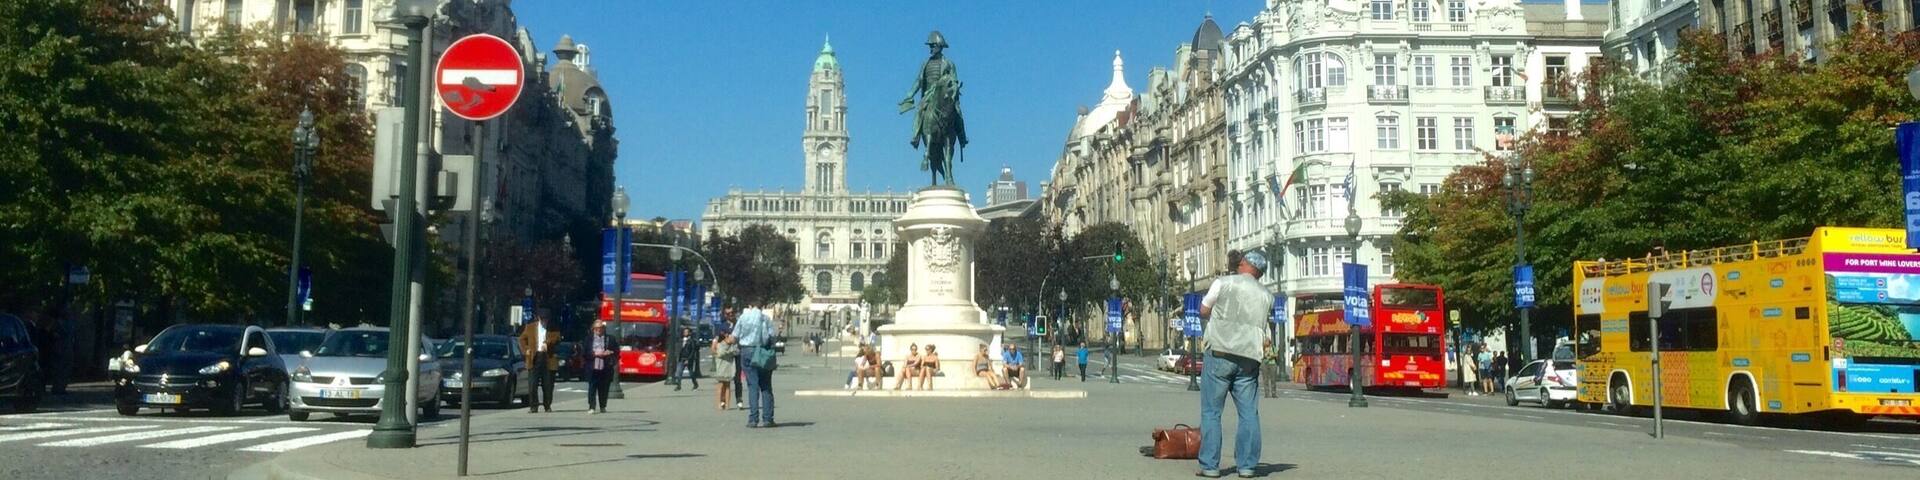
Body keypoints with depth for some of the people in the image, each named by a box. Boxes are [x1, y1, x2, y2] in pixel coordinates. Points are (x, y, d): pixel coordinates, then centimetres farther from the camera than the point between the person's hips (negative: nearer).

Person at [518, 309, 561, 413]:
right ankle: (533, 406, 3)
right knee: (532, 384, -3)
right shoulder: (530, 327, 12)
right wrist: (525, 349, 1)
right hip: (534, 358, 1)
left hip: (548, 359, -1)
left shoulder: (553, 328, 7)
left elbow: (557, 339, -7)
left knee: (548, 385, 4)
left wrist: (547, 343, -23)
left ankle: (548, 406, 14)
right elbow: (522, 339, 16)